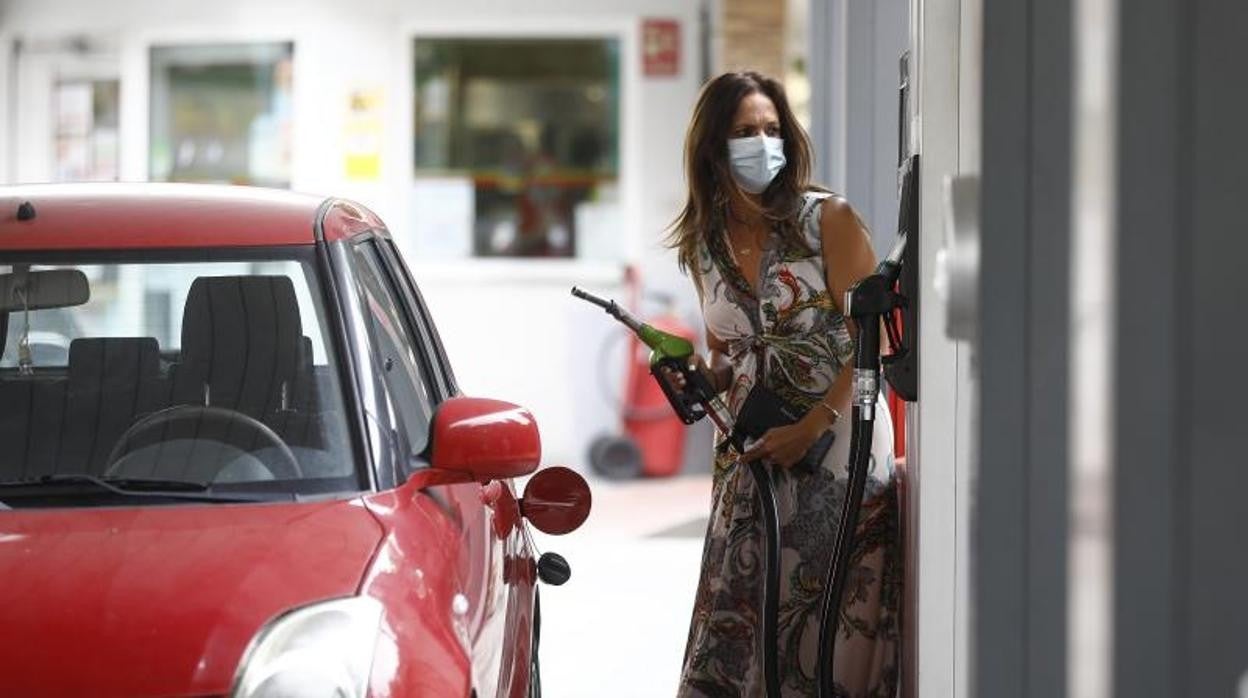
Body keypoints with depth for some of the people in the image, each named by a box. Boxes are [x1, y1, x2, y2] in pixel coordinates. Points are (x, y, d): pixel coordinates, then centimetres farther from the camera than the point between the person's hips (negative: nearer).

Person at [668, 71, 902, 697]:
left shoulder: (828, 219, -5)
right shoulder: (703, 246, 10)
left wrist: (812, 427, -16)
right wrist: (698, 379, -1)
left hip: (838, 443, -4)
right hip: (752, 454, 5)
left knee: (827, 626, -6)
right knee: (737, 622, 0)